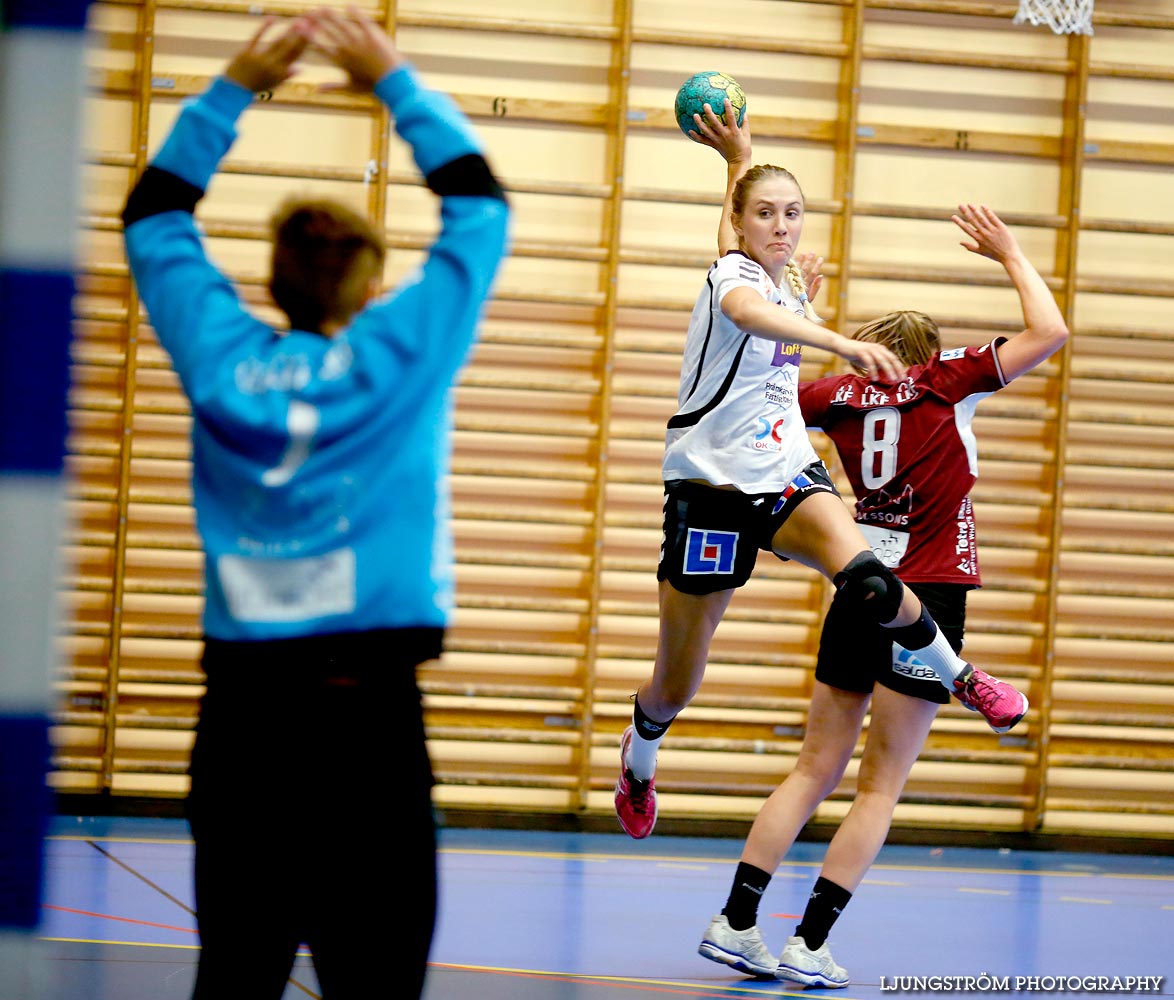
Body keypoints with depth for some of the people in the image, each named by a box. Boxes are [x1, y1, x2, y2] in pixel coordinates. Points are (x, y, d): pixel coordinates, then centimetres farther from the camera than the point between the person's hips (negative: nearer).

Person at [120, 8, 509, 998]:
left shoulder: (224, 359, 6)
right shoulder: (401, 356, -1)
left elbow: (154, 214, 20)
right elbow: (479, 203, 10)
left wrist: (235, 86, 20)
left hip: (242, 705, 3)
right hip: (366, 706, -3)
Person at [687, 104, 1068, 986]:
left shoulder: (841, 395, 8)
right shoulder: (944, 383, -3)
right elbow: (1050, 332, -8)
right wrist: (1010, 254, 6)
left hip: (860, 598, 5)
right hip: (929, 597, -5)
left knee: (817, 770, 11)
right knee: (882, 785, -2)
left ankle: (738, 921, 3)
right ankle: (810, 945, -8)